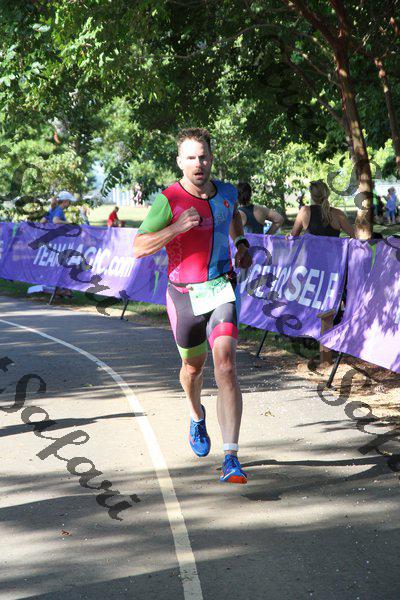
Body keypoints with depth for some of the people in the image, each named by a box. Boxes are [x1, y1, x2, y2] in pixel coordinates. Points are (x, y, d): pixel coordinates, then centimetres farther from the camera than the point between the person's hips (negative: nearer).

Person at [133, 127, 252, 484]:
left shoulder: (227, 192, 1)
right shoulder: (168, 200, -13)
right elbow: (139, 247, -17)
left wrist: (242, 244, 10)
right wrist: (177, 228, -29)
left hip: (222, 289, 1)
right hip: (185, 294, -1)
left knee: (225, 365, -17)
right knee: (193, 366, 18)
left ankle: (231, 459, -18)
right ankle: (197, 415, 54)